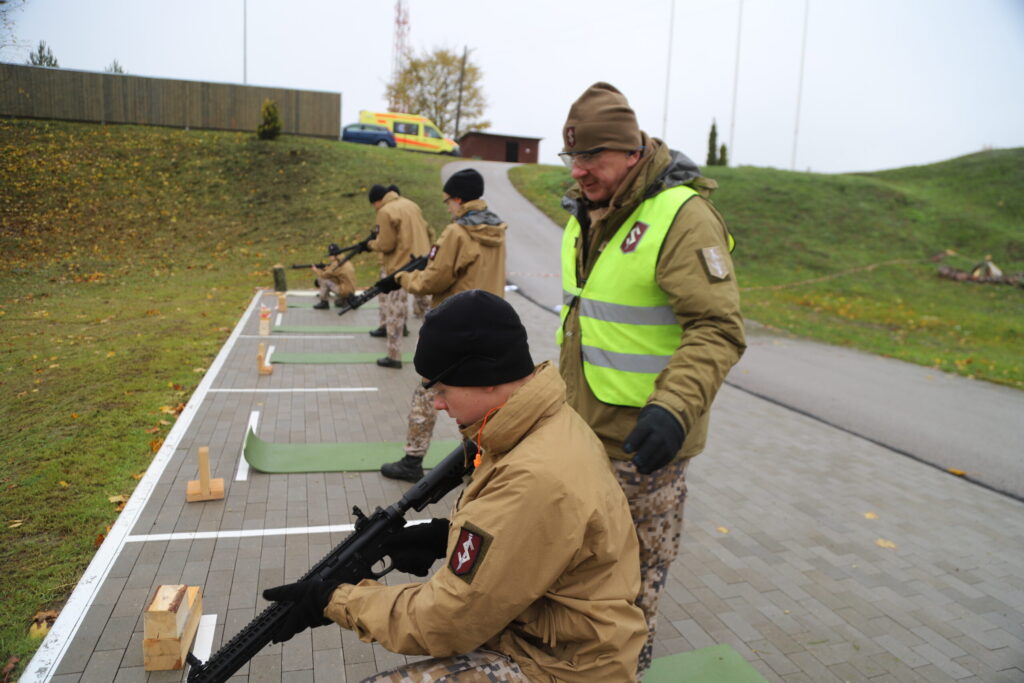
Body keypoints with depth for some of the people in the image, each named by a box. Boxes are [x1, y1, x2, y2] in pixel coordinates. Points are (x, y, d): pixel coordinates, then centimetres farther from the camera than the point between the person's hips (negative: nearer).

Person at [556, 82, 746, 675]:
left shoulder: (682, 217, -20)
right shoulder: (586, 213, 8)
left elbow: (718, 331, -25)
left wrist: (674, 409, -37)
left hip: (642, 439, -8)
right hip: (581, 426, 9)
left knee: (638, 570, 13)